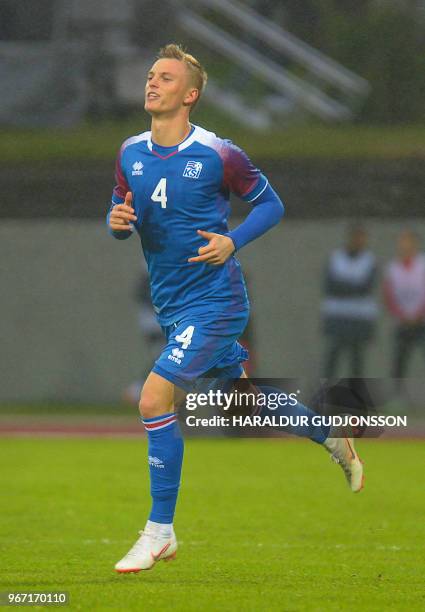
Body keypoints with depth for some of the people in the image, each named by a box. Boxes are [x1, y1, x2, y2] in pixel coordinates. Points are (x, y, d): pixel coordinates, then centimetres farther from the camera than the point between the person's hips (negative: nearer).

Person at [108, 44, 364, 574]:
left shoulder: (218, 155, -12)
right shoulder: (131, 153, 3)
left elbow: (270, 204, 0)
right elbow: (121, 213, 13)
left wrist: (233, 241, -16)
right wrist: (118, 221, -11)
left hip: (214, 300, -7)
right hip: (170, 305, 7)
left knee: (155, 399, -17)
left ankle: (160, 531, -7)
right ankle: (332, 438, 41)